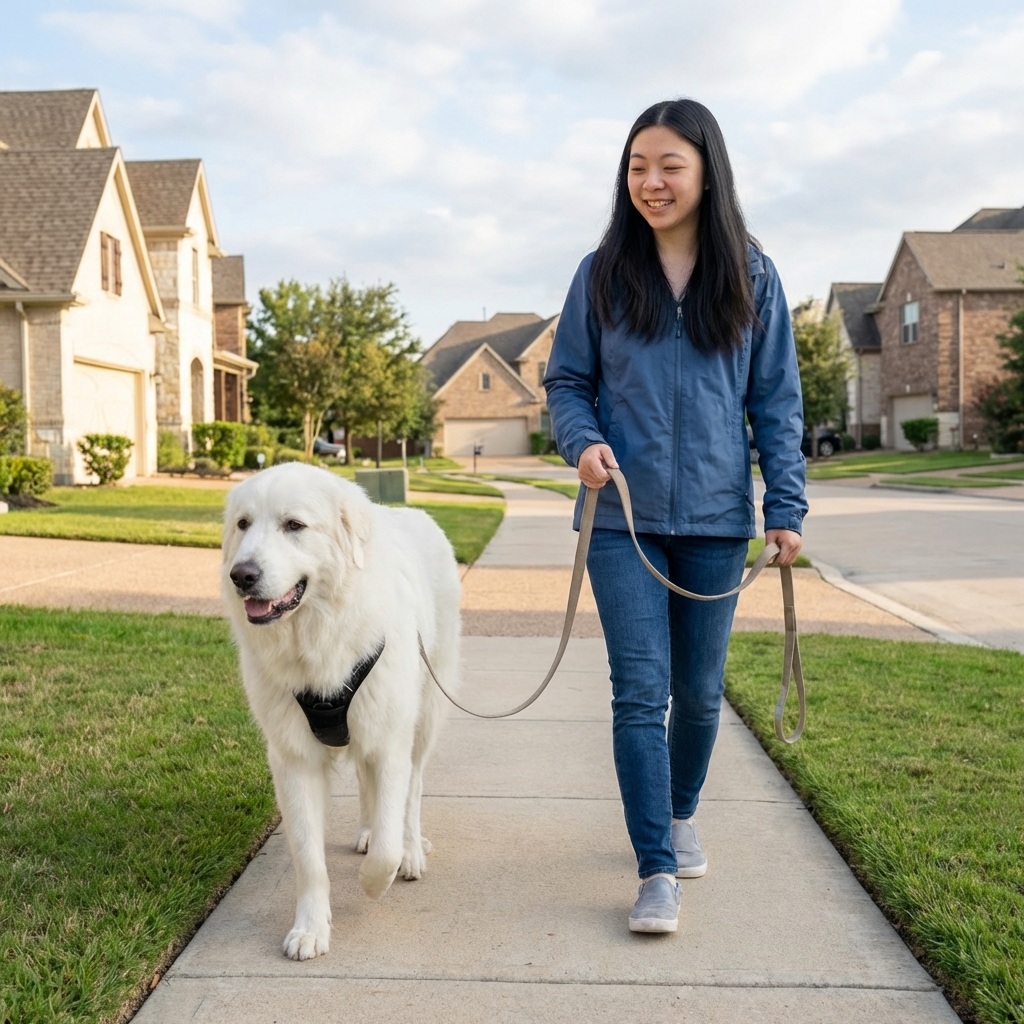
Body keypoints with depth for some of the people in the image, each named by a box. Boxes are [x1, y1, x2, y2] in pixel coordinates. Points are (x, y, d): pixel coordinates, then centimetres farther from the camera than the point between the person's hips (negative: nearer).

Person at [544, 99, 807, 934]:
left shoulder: (751, 277, 3)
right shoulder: (603, 275, 2)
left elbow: (776, 400, 4)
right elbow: (566, 382, 6)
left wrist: (787, 507, -2)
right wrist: (584, 441, -15)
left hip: (717, 520, 1)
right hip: (623, 520, -1)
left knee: (699, 690, 12)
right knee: (640, 691, -5)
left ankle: (681, 816, 37)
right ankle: (657, 871, 3)